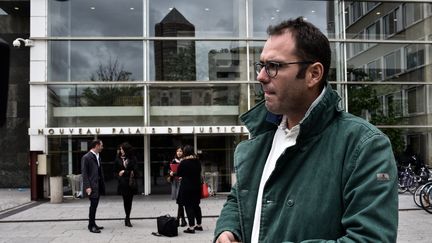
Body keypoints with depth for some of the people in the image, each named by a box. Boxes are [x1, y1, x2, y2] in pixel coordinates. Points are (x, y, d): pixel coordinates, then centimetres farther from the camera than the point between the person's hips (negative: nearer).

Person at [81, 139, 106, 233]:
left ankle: (93, 224, 19)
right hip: (92, 185, -8)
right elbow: (84, 173, -12)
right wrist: (87, 186, -18)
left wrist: (102, 185, 13)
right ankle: (91, 226, 1)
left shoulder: (98, 156, 14)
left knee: (95, 205, 11)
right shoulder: (86, 157, -10)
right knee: (93, 204, -7)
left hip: (98, 185, 8)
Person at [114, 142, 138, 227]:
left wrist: (124, 172, -7)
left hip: (131, 183, 0)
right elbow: (115, 171, 9)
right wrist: (119, 178, -6)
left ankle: (127, 218, 15)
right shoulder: (118, 159, 4)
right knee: (126, 200, -2)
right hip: (123, 183, 0)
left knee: (129, 200, 3)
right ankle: (127, 218, 8)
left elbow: (135, 171, -4)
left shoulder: (133, 159, 0)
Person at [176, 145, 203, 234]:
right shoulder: (197, 161, 2)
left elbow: (178, 174, -6)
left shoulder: (184, 162, -15)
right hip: (197, 186, 6)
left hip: (186, 187, -6)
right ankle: (199, 225, 25)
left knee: (188, 206, 0)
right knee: (196, 205, 16)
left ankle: (191, 227, 0)